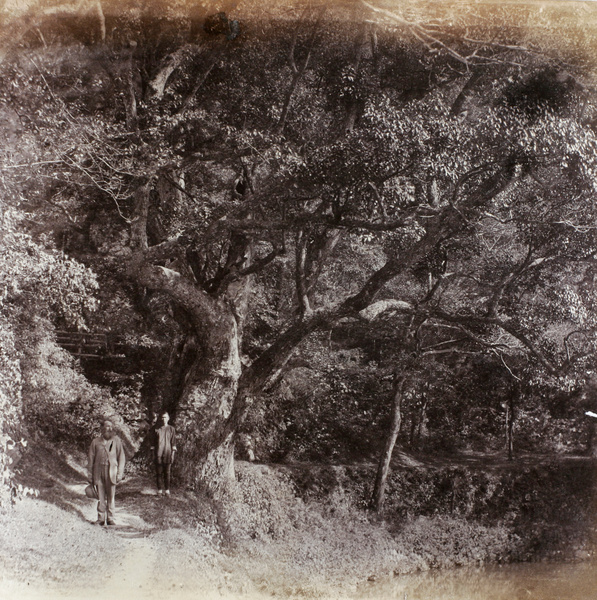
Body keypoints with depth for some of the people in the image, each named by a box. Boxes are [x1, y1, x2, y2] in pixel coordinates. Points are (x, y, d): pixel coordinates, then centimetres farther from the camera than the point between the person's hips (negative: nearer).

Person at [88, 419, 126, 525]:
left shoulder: (116, 441, 3)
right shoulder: (95, 442, 5)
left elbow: (121, 458, 5)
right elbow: (91, 460, 8)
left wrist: (120, 473, -2)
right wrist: (90, 477, 6)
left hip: (111, 472, 0)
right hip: (98, 473, 0)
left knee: (111, 497, 4)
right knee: (101, 497, 3)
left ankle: (110, 518, 14)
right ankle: (101, 518, 13)